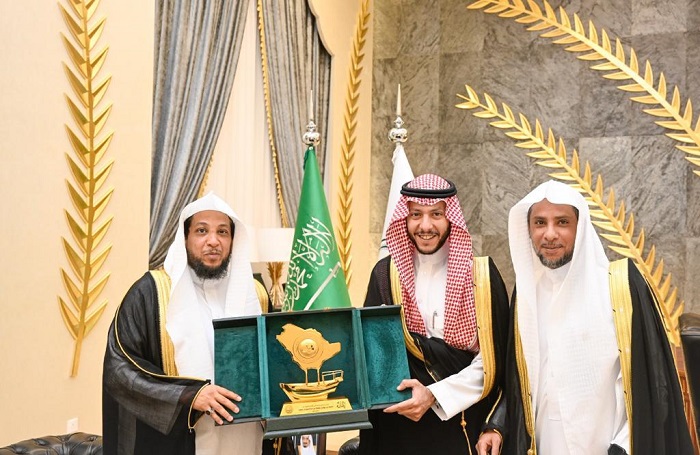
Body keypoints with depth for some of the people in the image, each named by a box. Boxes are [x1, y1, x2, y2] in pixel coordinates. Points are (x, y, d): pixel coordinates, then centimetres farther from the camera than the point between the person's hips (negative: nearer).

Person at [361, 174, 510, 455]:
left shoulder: (481, 274, -6)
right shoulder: (386, 274, -2)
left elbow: (492, 359, -9)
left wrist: (434, 395, -17)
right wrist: (405, 396, -15)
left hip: (463, 424, -1)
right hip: (398, 424, 1)